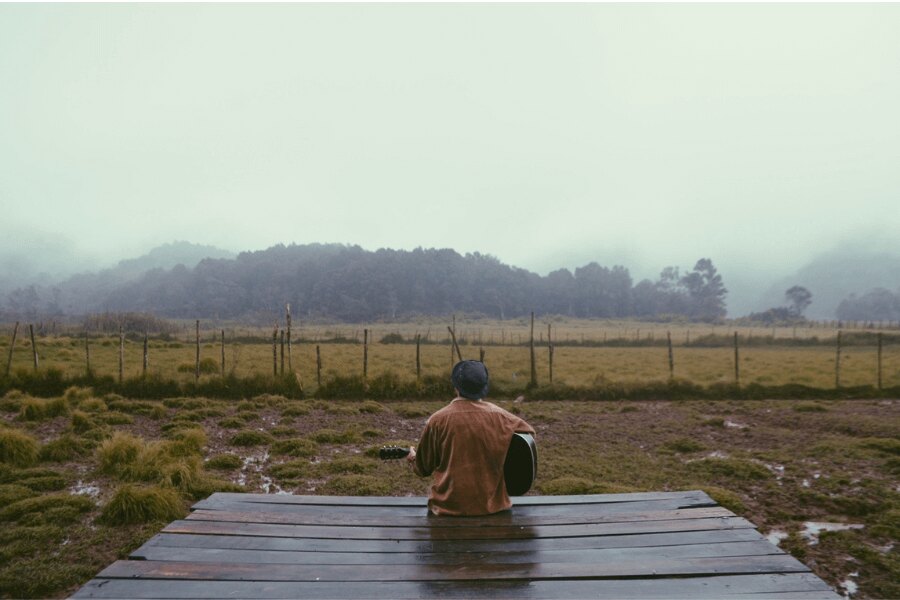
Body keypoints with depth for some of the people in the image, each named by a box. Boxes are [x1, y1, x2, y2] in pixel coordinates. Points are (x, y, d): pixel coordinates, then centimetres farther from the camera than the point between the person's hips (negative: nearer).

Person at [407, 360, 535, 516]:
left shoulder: (438, 420, -11)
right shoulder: (499, 416, -8)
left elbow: (424, 467, 1)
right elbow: (529, 432, 12)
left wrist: (414, 458, 24)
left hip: (449, 507, -1)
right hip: (492, 505, 1)